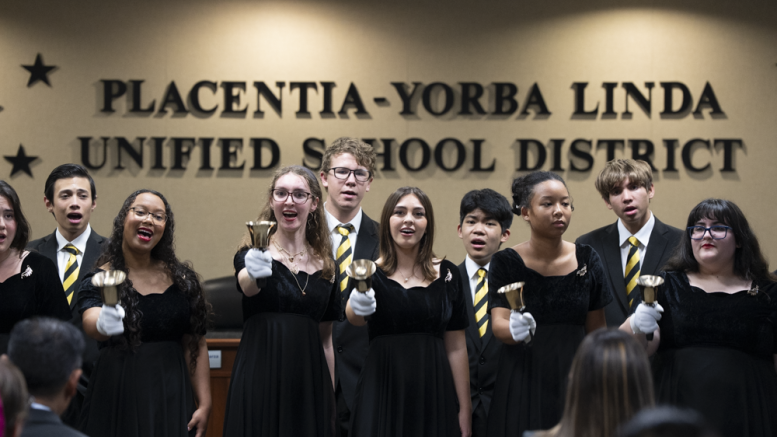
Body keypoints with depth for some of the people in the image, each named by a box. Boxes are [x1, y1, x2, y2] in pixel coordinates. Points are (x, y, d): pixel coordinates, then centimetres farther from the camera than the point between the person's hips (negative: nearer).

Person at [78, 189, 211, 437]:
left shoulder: (182, 279, 6)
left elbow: (196, 346, 6)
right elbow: (90, 323, -24)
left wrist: (204, 404, 0)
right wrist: (103, 324, -47)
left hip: (173, 397, 3)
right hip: (119, 396, -2)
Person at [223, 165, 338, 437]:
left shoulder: (325, 265, 10)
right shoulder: (255, 255, 0)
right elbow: (247, 286, -24)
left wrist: (330, 399, 13)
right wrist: (253, 274, -47)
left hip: (309, 381, 3)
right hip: (261, 381, -3)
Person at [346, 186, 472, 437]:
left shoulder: (447, 274, 6)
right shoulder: (370, 273, 1)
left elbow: (456, 346, 7)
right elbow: (355, 318, -21)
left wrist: (465, 409, 4)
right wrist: (357, 306, -45)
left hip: (433, 392, 1)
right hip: (382, 390, -1)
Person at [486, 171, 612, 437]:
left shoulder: (587, 260, 3)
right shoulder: (506, 263, -3)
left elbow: (596, 333, 8)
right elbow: (498, 325, -15)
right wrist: (515, 330, -35)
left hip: (574, 382, 2)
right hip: (523, 384, -2)